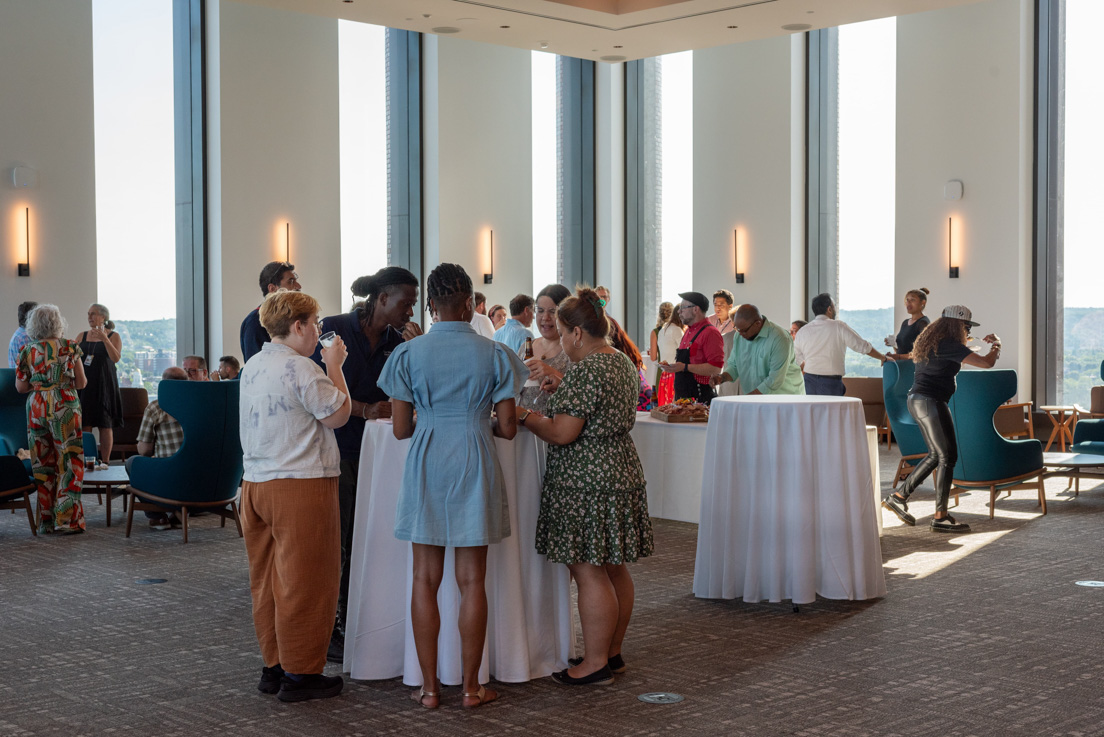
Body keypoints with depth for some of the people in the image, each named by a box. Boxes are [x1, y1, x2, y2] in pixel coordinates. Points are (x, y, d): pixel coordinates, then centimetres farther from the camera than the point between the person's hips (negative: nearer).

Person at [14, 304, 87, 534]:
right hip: (65, 406, -3)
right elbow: (81, 383, -2)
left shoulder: (26, 351, 2)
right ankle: (67, 519, -2)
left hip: (36, 408, 3)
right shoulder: (70, 348, -3)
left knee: (41, 464, 9)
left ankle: (45, 520, 12)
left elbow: (20, 387, 5)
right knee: (68, 462, 1)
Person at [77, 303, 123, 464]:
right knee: (84, 424, -2)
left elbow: (116, 358, -13)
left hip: (104, 384, -3)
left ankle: (105, 461, 2)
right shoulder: (82, 336, 13)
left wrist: (104, 338, -22)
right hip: (84, 383, 3)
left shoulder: (113, 336, 1)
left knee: (105, 425, -2)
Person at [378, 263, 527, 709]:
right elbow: (507, 428, -3)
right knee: (471, 581, 5)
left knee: (426, 579, 8)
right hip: (475, 468, 0)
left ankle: (429, 688, 12)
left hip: (425, 467, 1)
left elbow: (400, 429, 0)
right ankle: (471, 687, 11)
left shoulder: (409, 354, -2)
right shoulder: (493, 354, -3)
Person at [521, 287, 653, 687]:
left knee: (589, 573, -3)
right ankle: (613, 652, 24)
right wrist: (559, 384, 26)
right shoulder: (624, 362, 12)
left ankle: (596, 664, 2)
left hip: (587, 483, -10)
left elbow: (562, 433, -21)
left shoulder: (585, 371, -19)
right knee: (614, 568, 15)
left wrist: (525, 416, -6)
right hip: (621, 472, 10)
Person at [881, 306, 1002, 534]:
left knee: (936, 455, 17)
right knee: (947, 457, -4)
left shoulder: (932, 342, 15)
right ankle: (940, 517, -1)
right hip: (930, 402, -10)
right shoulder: (949, 345, -14)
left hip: (917, 400, 10)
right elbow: (986, 363, -17)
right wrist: (996, 346, 2)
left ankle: (899, 497, 20)